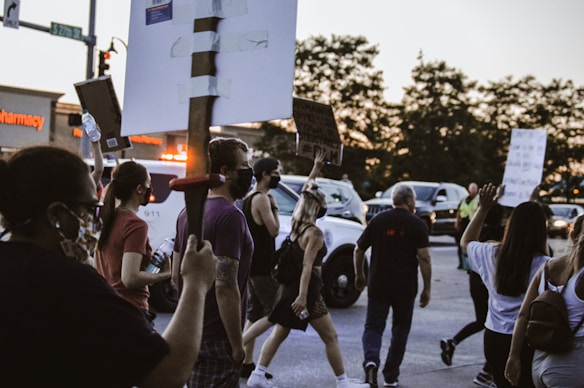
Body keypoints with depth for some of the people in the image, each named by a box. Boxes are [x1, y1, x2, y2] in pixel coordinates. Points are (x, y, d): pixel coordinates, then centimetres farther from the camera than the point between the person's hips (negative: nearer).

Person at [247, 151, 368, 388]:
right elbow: (307, 266, -22)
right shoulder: (314, 233, -16)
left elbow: (306, 193, 21)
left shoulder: (297, 224, 6)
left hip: (289, 287, 8)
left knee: (279, 333, 12)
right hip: (305, 289, -8)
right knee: (330, 338, 2)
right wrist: (302, 296, -26)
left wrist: (316, 169, 28)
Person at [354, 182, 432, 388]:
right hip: (405, 288, -1)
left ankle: (371, 360, -21)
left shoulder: (377, 220, 5)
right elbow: (424, 258, -12)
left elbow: (359, 250, 7)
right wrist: (427, 289, -6)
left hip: (378, 286, 1)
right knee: (400, 330, 14)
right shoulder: (417, 225, -4)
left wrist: (359, 276, 21)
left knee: (373, 327, 7)